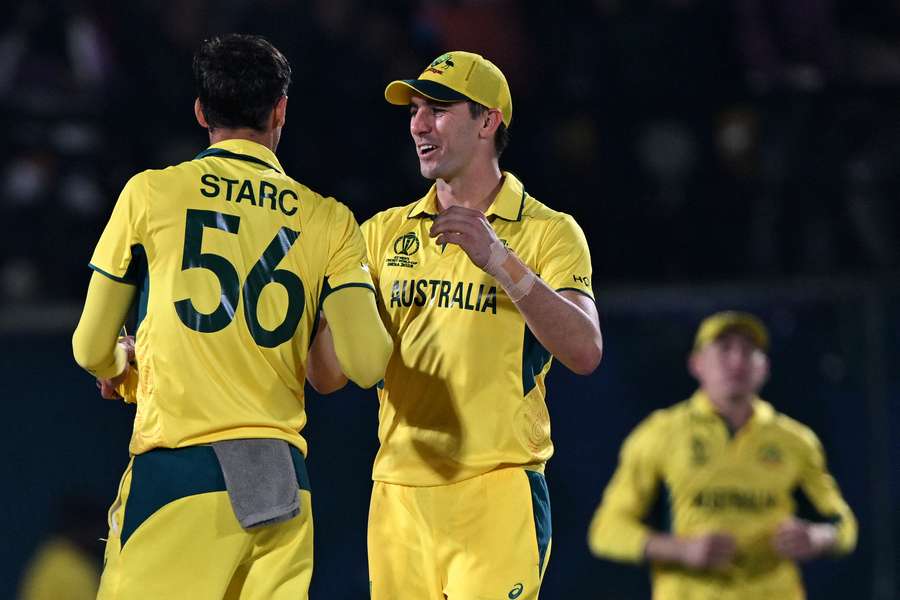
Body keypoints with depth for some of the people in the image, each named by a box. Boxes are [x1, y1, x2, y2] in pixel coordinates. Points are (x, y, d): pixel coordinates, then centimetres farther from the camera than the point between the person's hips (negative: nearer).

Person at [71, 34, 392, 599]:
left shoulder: (150, 193, 5)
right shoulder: (329, 219, 9)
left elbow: (91, 349, 9)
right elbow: (367, 363, -1)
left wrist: (122, 370, 32)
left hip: (178, 467, -3)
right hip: (283, 484, 3)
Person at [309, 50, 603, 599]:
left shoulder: (548, 232, 2)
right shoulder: (386, 233, 14)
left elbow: (585, 353, -14)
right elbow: (331, 374, 9)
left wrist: (499, 260, -23)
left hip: (496, 492, -4)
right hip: (398, 497, 4)